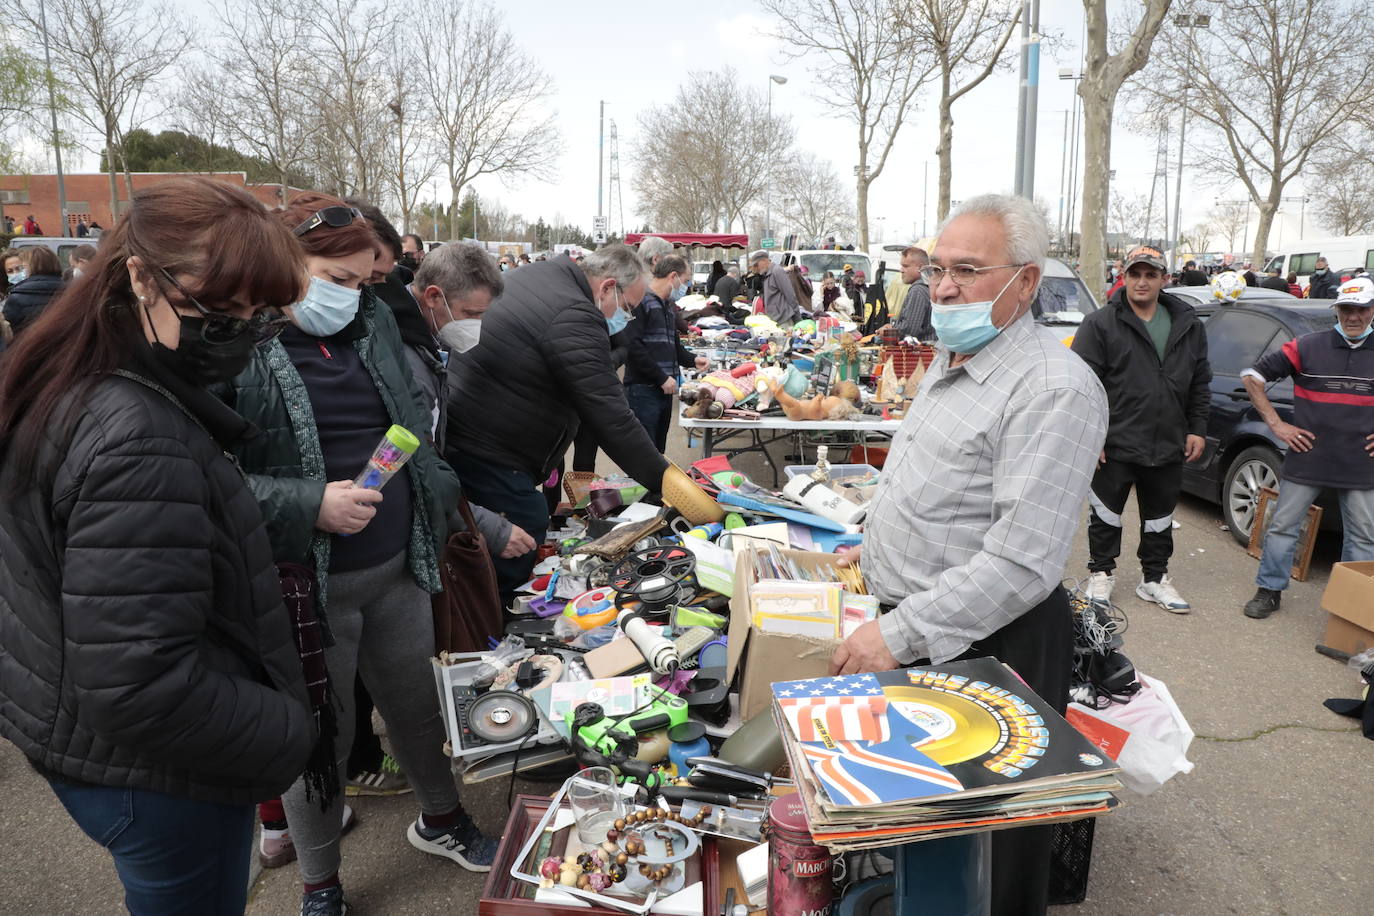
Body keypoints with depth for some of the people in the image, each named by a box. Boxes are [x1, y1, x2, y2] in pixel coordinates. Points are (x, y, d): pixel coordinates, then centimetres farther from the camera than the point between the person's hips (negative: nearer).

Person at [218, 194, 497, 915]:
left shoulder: (373, 324, 4)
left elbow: (416, 419, 15)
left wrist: (438, 510, 10)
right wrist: (309, 504, -26)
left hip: (399, 566, 5)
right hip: (304, 582, -5)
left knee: (419, 706, 21)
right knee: (319, 740, 13)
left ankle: (439, 820, 49)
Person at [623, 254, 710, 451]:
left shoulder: (667, 306, 20)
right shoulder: (642, 301, -11)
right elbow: (632, 346, -20)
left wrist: (693, 360, 9)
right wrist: (662, 377, -17)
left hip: (663, 391, 9)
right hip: (643, 390, -9)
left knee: (658, 452, 14)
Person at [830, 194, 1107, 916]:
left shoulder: (1052, 389, -21)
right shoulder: (952, 360, 10)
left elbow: (1020, 564, -27)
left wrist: (899, 636, -27)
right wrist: (878, 546, 23)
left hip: (986, 645, -9)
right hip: (912, 627, 9)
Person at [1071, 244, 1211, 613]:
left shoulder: (1188, 325, 9)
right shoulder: (1100, 325, -7)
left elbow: (1200, 383, 14)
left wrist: (1197, 429, 7)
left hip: (1169, 446, 5)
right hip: (1115, 444, -4)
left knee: (1160, 517, 15)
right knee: (1106, 513, 7)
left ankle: (1154, 578, 30)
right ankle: (1101, 572, 24)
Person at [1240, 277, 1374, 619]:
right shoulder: (1308, 347, -2)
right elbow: (1252, 376, 0)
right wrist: (1275, 423, -4)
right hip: (1307, 459, -2)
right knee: (1283, 527, 4)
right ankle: (1269, 591, 17)